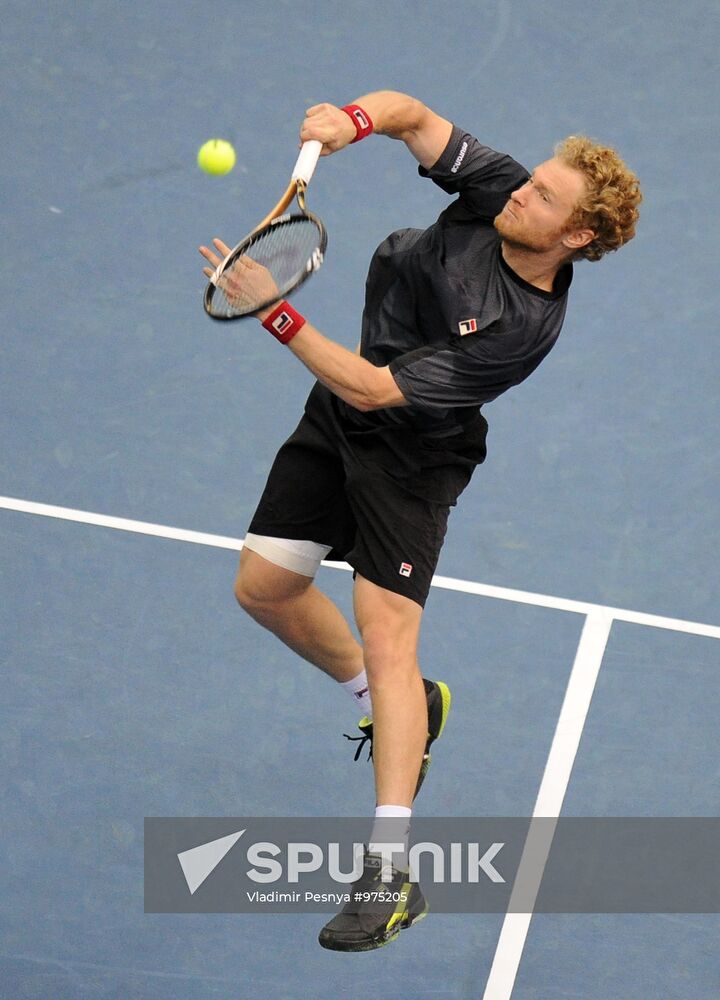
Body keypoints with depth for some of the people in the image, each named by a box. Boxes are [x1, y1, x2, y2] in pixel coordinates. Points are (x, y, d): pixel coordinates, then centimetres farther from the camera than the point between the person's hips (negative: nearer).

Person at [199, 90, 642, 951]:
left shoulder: (521, 328, -30)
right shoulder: (496, 189, -14)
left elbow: (372, 389, -31)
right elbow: (413, 115, -3)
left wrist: (276, 314, -33)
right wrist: (354, 119, -26)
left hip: (411, 453, -8)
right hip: (335, 420, 8)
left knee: (386, 636, -18)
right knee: (264, 587, 13)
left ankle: (392, 873, -21)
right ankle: (396, 707, 37)